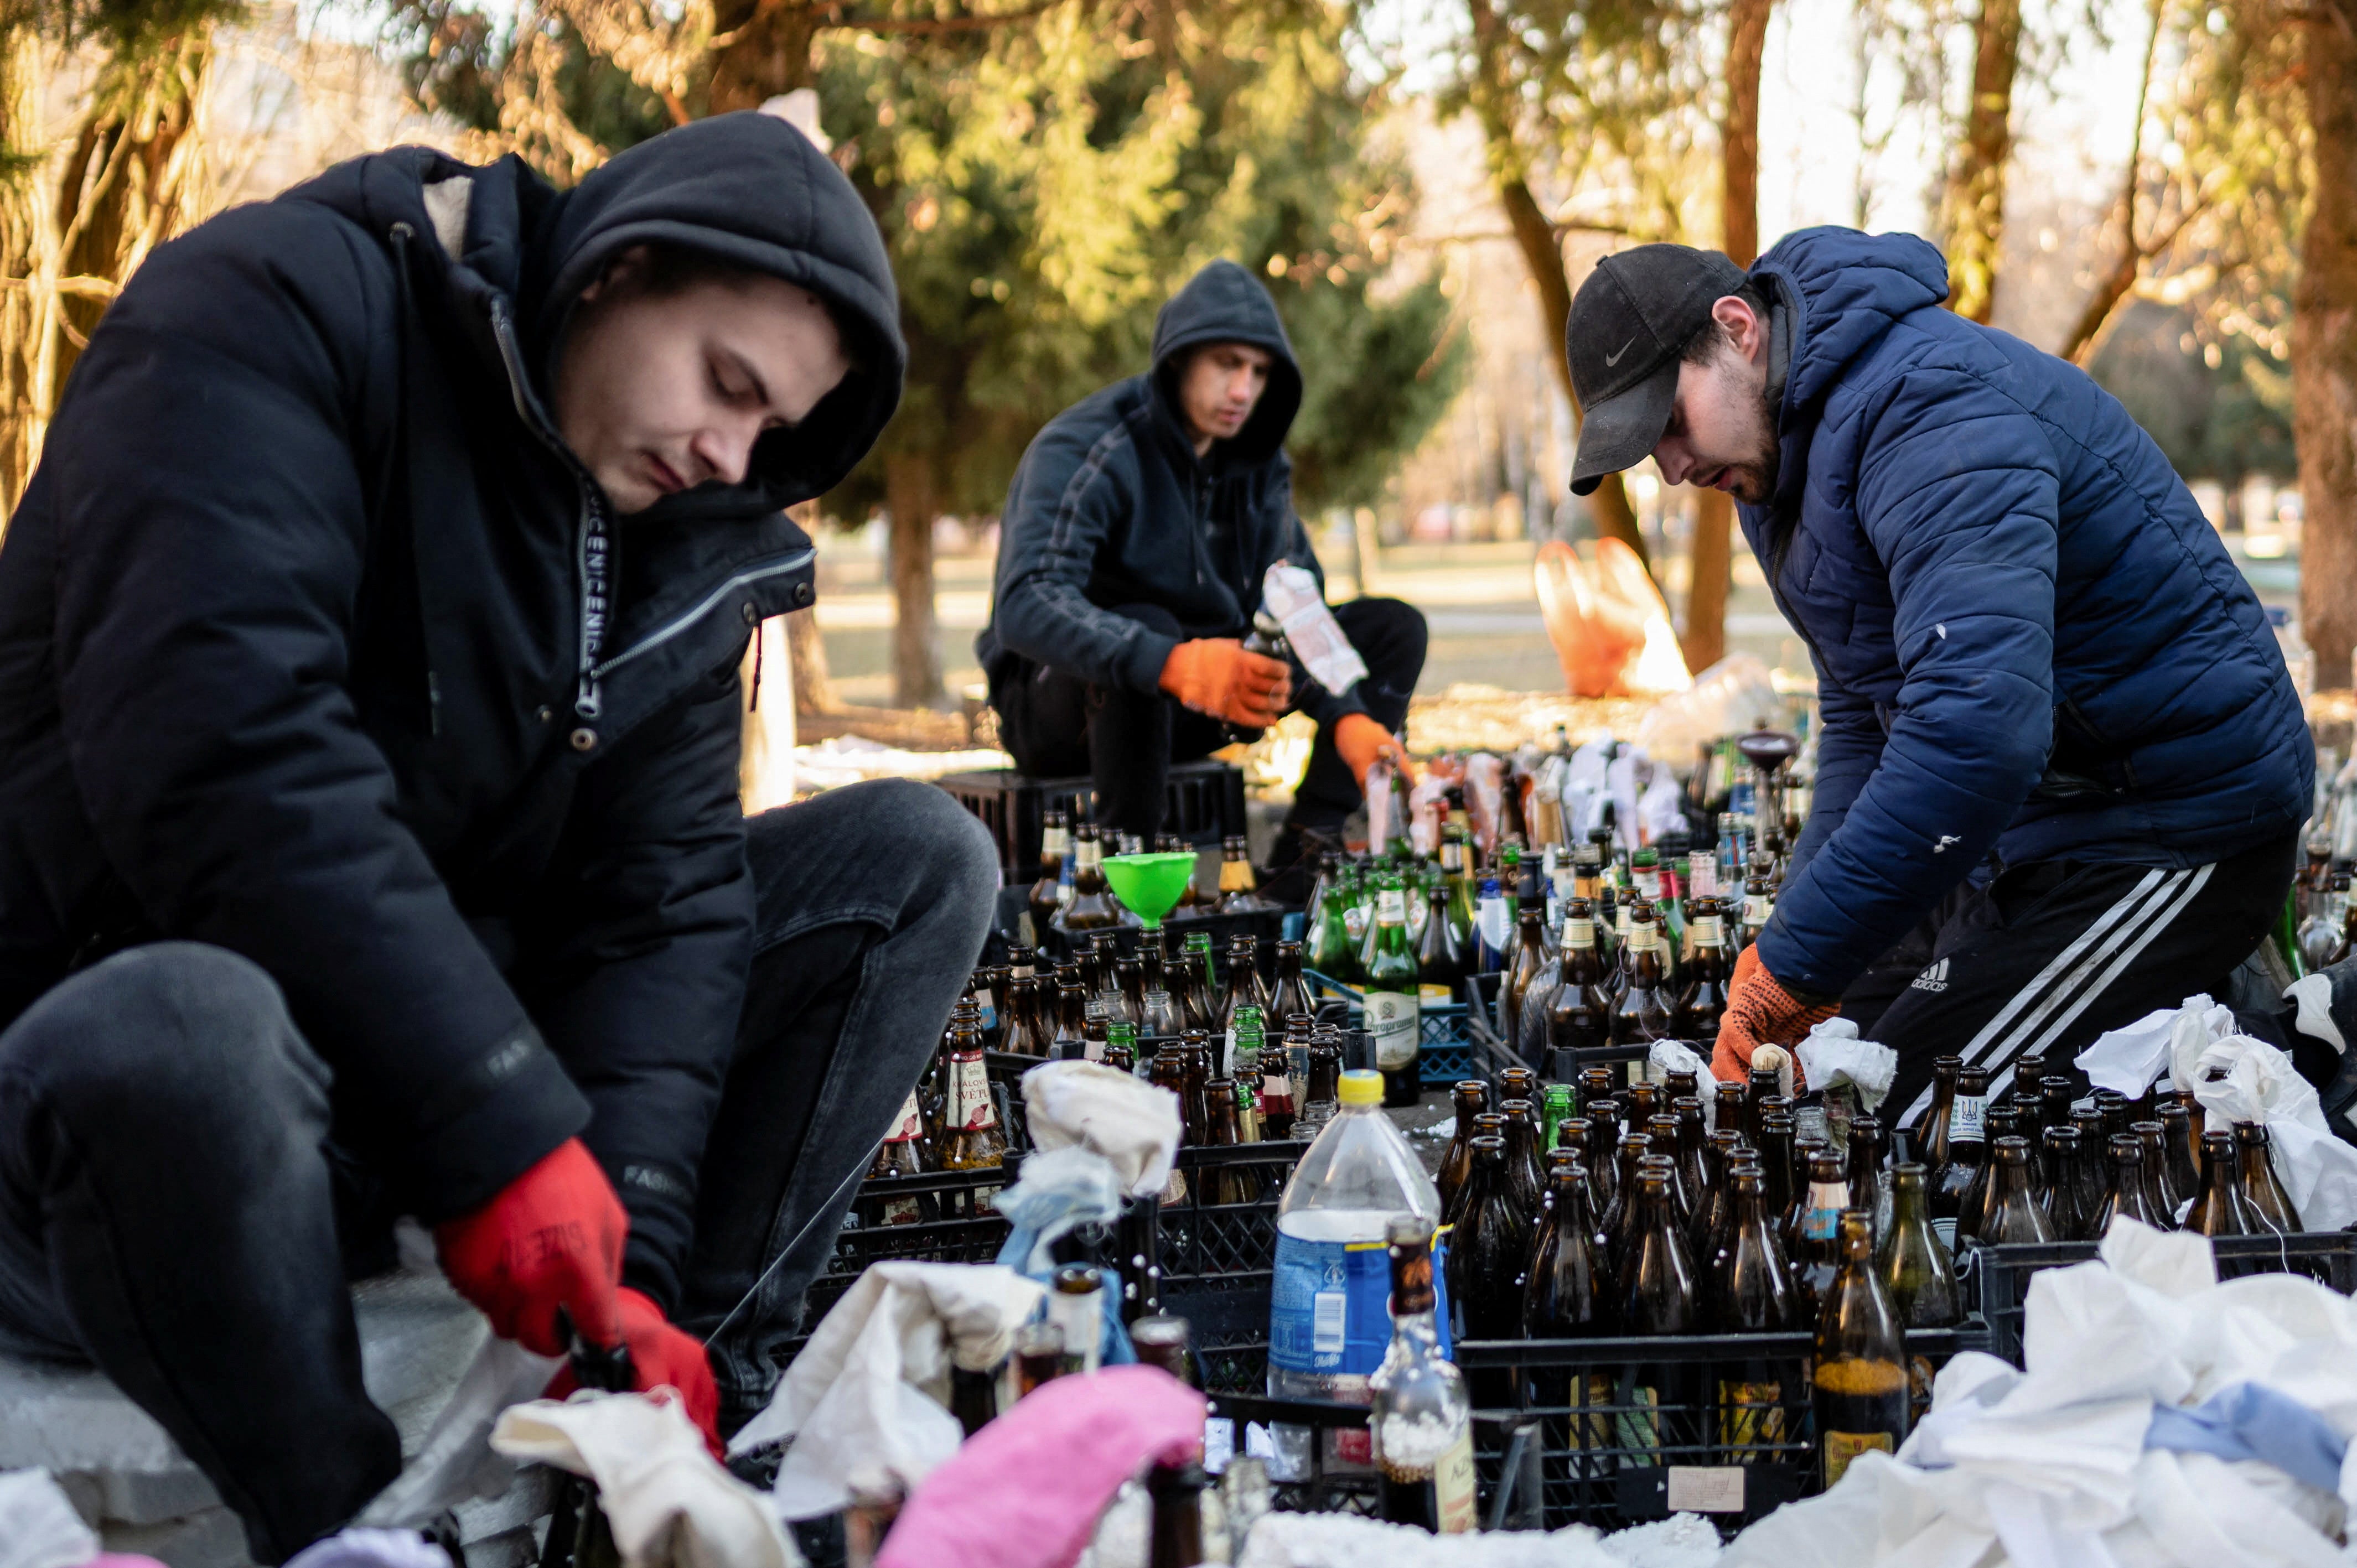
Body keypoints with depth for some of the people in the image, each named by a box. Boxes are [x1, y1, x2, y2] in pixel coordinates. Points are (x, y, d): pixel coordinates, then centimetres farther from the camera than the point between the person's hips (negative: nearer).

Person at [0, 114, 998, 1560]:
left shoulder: (683, 538, 6)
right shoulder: (274, 310, -16)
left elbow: (664, 882, -3)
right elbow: (221, 750, -30)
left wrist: (631, 1263, -17)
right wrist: (503, 1141, -32)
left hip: (445, 1056, 7)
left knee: (920, 860, -1)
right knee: (190, 1032, -43)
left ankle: (710, 1378, -8)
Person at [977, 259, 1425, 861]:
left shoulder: (1258, 462, 1)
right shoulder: (1083, 450, -21)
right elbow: (1026, 605, -37)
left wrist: (1347, 718, -25)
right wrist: (1173, 664, -52)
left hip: (1188, 709, 7)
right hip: (1059, 696, -7)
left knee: (1393, 626, -3)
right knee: (1148, 627, -40)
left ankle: (1310, 847, -15)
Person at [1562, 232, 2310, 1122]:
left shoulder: (1932, 412, -25)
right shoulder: (1783, 443, 10)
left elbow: (1979, 725, -38)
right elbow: (1861, 716, 20)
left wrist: (1796, 964, -33)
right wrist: (1792, 948, 6)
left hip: (2169, 835, -10)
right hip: (2021, 825, 10)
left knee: (1903, 1128, -20)